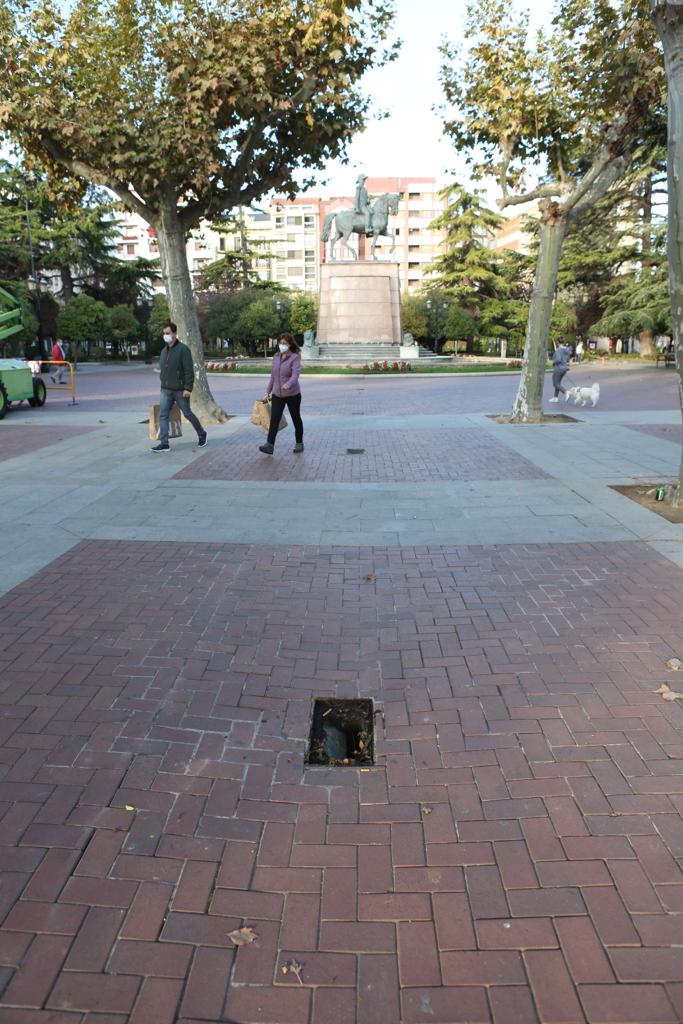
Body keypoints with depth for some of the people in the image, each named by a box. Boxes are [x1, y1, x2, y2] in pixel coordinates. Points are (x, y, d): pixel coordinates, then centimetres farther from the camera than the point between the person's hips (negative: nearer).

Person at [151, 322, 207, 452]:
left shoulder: (183, 349, -10)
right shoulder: (164, 351, 12)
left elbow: (189, 371, -15)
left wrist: (188, 388, -21)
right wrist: (163, 386, 17)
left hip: (180, 390, -6)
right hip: (166, 390, 6)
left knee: (187, 414, 5)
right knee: (163, 415, -5)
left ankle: (202, 434, 27)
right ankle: (164, 444, -5)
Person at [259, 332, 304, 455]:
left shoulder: (295, 357, -12)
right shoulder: (276, 356, 6)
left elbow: (295, 374, -26)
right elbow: (273, 375, 14)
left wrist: (289, 384, -46)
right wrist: (268, 391, 15)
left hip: (292, 394, -4)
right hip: (277, 394, 4)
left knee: (296, 418, 11)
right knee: (274, 419, -8)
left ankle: (299, 443, 26)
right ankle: (270, 445, -14)